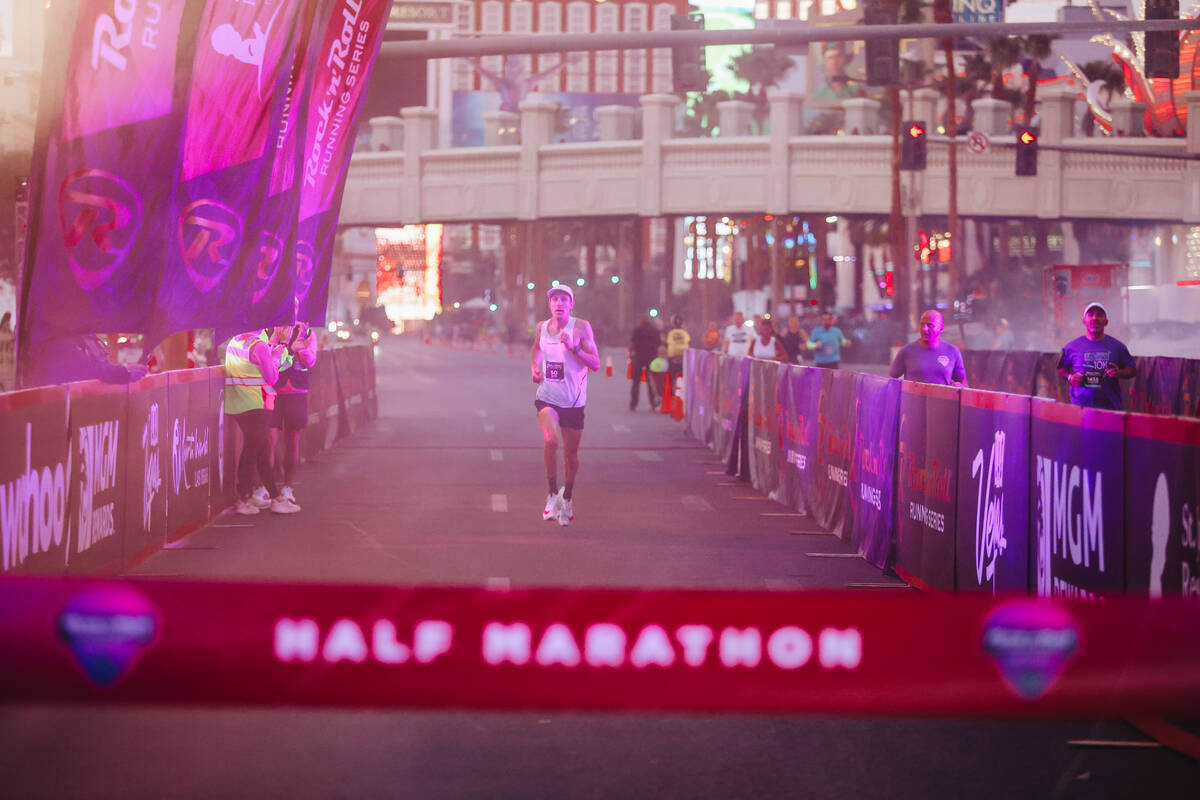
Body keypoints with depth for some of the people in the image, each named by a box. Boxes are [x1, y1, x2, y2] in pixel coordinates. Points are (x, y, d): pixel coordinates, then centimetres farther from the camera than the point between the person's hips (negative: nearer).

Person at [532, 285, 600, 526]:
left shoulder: (581, 327, -7)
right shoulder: (541, 328, 4)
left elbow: (596, 364, -11)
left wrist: (573, 348, -24)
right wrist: (534, 366, 8)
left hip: (573, 400, -1)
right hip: (547, 397, 1)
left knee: (570, 453, 7)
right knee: (550, 440, -25)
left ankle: (567, 497, 32)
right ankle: (553, 493, -10)